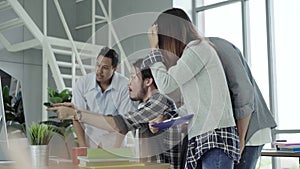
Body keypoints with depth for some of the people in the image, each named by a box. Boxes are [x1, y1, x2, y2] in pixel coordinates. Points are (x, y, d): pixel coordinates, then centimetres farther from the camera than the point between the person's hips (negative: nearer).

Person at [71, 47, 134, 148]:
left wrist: (115, 148, -15)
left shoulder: (125, 85, -13)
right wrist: (83, 147, -8)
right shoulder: (82, 83, -9)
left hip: (114, 141, -1)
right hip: (90, 139, 1)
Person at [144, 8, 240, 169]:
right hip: (200, 139, 9)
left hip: (216, 136, -9)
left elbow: (166, 84, -8)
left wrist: (154, 49, 3)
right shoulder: (191, 53, 23)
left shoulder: (198, 47, -4)